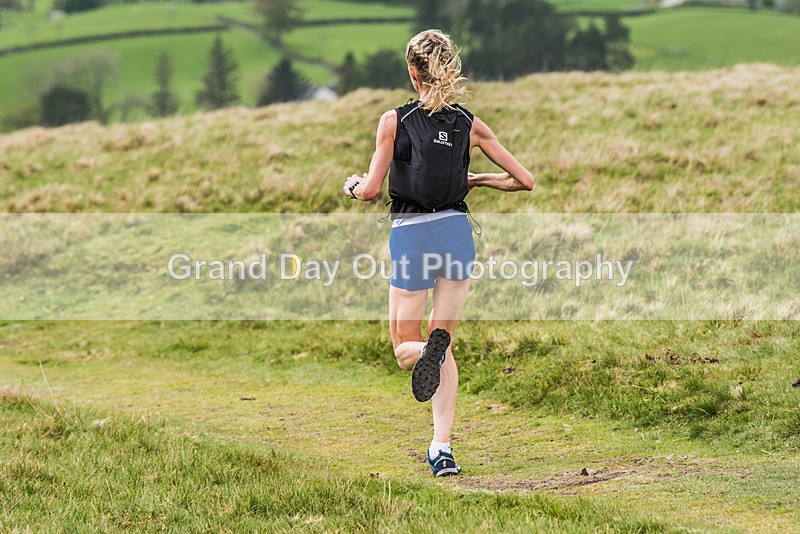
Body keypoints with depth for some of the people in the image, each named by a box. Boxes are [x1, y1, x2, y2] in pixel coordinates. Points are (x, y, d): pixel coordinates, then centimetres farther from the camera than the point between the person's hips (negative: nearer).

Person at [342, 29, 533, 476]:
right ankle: (442, 448, 3)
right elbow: (525, 180, 5)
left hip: (410, 235, -3)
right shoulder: (470, 126, 3)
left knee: (405, 346, 12)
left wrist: (352, 184, 17)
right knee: (444, 346, 15)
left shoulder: (395, 121, -5)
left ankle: (427, 351, -26)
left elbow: (370, 190, -5)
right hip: (457, 231, 3)